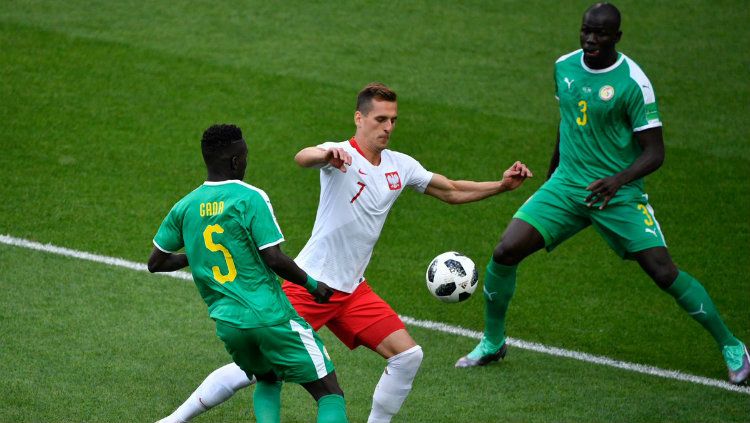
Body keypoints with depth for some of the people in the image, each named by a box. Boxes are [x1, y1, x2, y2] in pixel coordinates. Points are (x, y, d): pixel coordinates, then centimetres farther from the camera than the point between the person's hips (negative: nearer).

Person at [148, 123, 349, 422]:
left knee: (268, 382, 31)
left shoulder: (185, 207, 7)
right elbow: (273, 259, -14)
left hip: (228, 324, 6)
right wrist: (311, 284, 2)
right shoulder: (250, 198, -9)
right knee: (330, 394, -1)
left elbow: (156, 262, 15)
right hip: (271, 317, -6)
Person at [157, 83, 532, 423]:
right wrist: (326, 154, -60)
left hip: (352, 290, 7)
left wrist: (502, 185, 9)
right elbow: (302, 158, -37)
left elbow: (451, 191, 21)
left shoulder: (400, 166, 7)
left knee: (407, 356, -5)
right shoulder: (342, 156, -13)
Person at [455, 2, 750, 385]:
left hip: (617, 193, -5)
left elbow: (654, 152, -14)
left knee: (664, 272, -13)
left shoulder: (633, 83, -16)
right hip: (566, 185, 5)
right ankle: (492, 343, 14)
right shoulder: (564, 67, 2)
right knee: (504, 253, -8)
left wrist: (619, 179, -31)